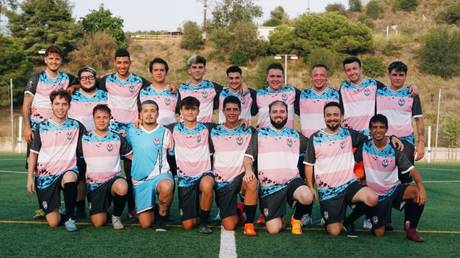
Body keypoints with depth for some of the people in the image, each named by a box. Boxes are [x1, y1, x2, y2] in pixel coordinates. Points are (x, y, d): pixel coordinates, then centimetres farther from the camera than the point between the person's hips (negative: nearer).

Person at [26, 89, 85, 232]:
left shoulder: (76, 126, 1)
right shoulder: (41, 127, 2)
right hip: (46, 175, 1)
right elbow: (33, 153, 8)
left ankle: (70, 217, -18)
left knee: (69, 179, -40)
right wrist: (30, 177, 3)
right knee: (53, 222, -8)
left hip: (68, 170, 0)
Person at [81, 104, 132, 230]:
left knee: (122, 187, -37)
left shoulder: (117, 138, 4)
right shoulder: (84, 138, 2)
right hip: (94, 184, 0)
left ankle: (116, 215, -7)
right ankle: (103, 208, 25)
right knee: (98, 223, -13)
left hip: (113, 179, 0)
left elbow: (132, 156, 9)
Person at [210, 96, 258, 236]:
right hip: (222, 180, 0)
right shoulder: (215, 132, 6)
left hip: (240, 176, 0)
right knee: (229, 226, -9)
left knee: (252, 182, -39)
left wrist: (248, 169, -25)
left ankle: (249, 223, -19)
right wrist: (211, 175, -1)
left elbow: (247, 154, -6)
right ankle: (237, 210, 29)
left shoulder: (247, 131, 5)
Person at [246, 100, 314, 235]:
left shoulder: (295, 134, 14)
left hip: (292, 181, 1)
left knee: (307, 197, -33)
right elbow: (249, 156, 0)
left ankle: (296, 219, 1)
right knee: (273, 230, -12)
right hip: (270, 186, -1)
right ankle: (279, 218, 26)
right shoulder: (260, 134, 9)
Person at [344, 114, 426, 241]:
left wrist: (421, 186, -31)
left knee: (417, 192, -30)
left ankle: (411, 229, -9)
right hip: (375, 194, 0)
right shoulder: (364, 147, -9)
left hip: (393, 189, 1)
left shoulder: (394, 149, -10)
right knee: (379, 233, -4)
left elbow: (411, 170, -13)